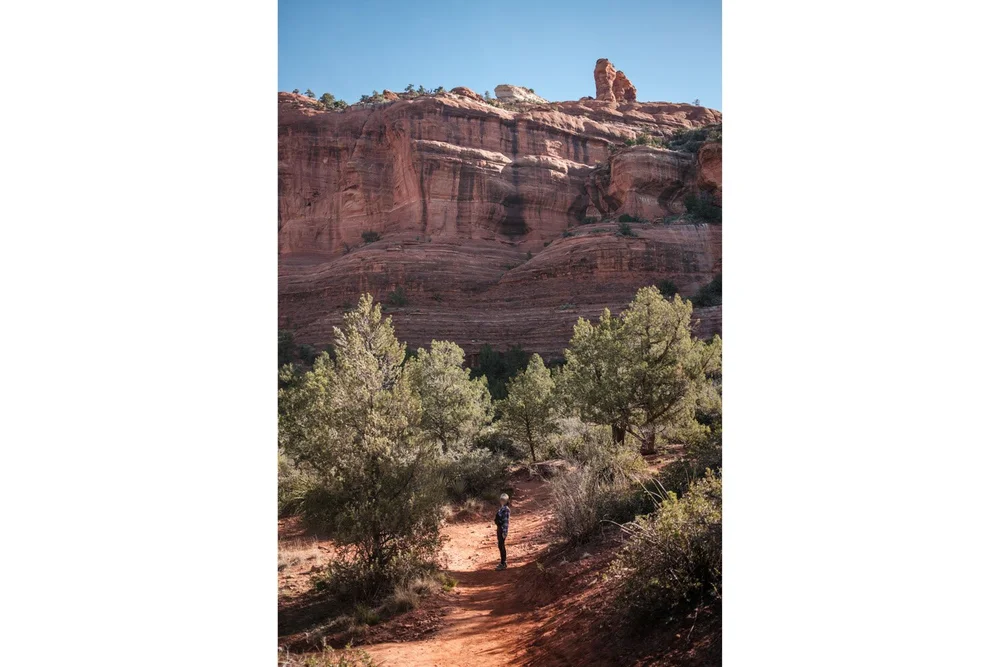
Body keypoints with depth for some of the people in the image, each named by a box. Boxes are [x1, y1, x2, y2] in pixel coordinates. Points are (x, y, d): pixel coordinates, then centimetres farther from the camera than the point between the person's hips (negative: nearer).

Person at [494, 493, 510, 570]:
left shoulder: (506, 509, -19)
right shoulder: (501, 508, 9)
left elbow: (506, 521, -20)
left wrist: (504, 532, -21)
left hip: (502, 529, -9)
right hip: (499, 528, 9)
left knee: (501, 546, -2)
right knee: (500, 545, 16)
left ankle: (503, 564, 7)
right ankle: (503, 562, 26)